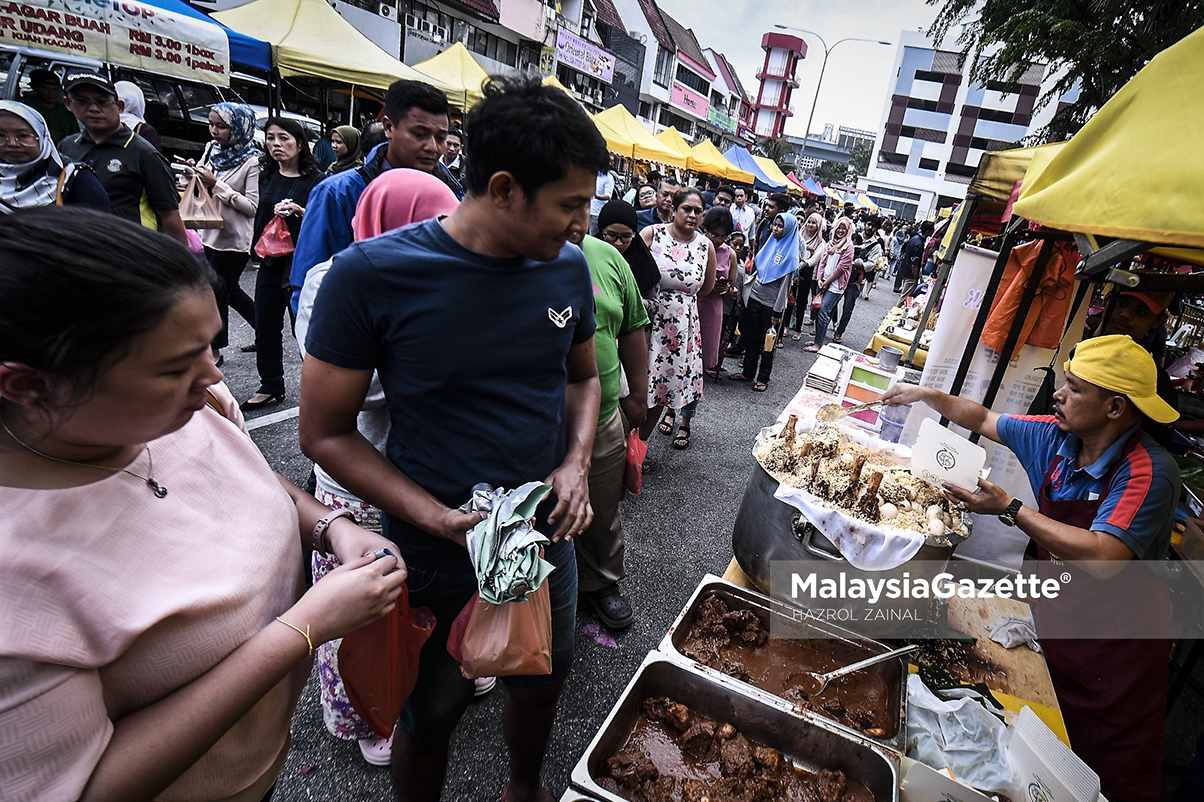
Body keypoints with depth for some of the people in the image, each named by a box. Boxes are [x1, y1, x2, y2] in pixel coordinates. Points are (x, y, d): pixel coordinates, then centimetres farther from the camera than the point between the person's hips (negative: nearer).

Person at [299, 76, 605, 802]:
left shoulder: (568, 267, -6)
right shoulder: (374, 273, -20)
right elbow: (326, 432, -12)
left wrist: (577, 464, -9)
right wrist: (434, 516, -24)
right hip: (439, 559, -4)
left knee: (541, 687, 28)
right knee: (428, 721, 21)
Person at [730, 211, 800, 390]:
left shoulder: (791, 252, -9)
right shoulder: (770, 243, 8)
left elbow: (785, 283, -11)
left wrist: (777, 311, -12)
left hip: (771, 303, -6)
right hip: (755, 296, 6)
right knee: (751, 336, 11)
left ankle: (763, 378, 13)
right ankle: (748, 372, 24)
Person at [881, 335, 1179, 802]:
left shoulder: (1149, 472, -23)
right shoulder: (1055, 437, -3)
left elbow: (1102, 558, -33)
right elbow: (984, 421, 13)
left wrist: (1010, 510, -29)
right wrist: (926, 395, 9)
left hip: (1115, 641, -5)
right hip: (1055, 619, 6)